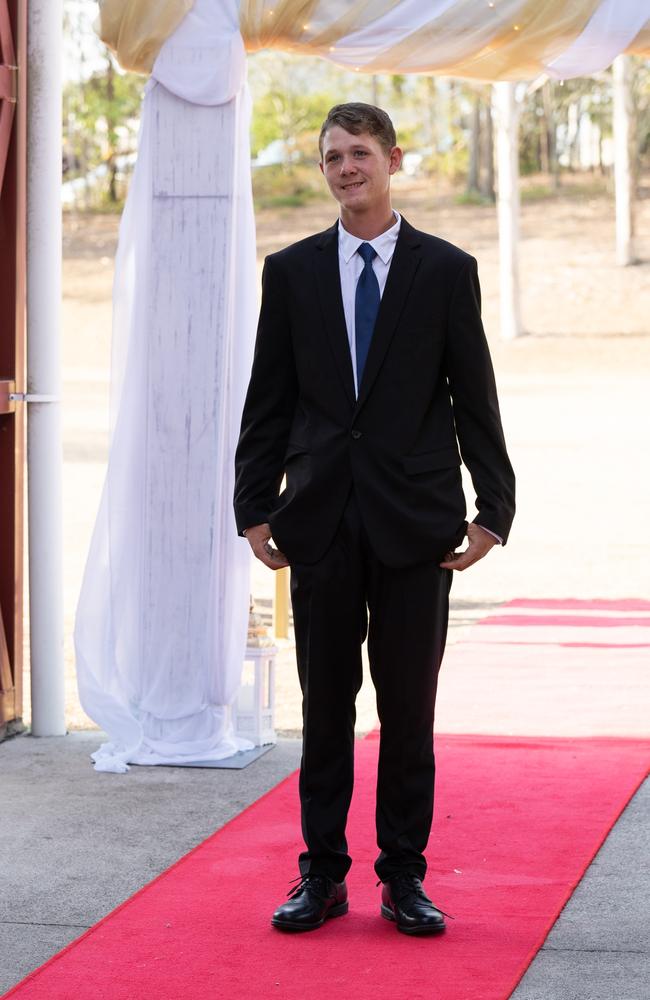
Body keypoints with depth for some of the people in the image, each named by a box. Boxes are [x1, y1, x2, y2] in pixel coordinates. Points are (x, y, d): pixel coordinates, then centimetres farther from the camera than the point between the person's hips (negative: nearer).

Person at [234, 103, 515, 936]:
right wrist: (255, 508, 1)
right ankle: (321, 874, 15)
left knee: (409, 709, 4)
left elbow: (474, 400, 2)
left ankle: (404, 879, 13)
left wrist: (494, 509, -4)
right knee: (324, 706, 7)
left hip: (414, 522, -1)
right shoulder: (291, 271, 7)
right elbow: (268, 400, 7)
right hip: (321, 522, 1)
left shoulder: (446, 271, 2)